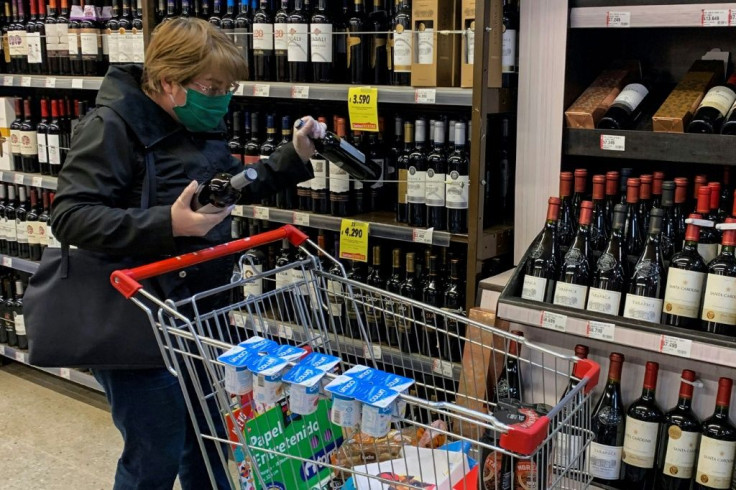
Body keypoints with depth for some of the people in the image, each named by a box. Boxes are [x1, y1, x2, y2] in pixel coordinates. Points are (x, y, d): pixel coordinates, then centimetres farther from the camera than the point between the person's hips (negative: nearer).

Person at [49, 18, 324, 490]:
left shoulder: (202, 125, 8)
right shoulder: (113, 126, -18)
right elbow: (69, 216, -24)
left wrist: (294, 157, 8)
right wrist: (166, 225, -35)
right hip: (139, 320, -8)